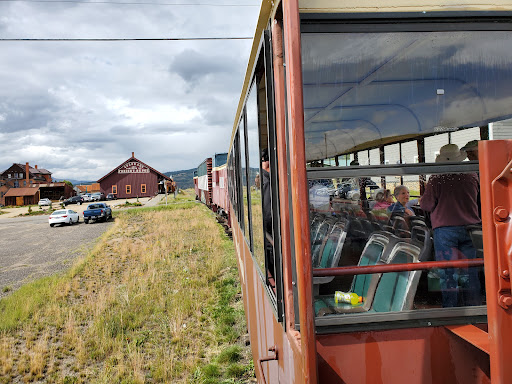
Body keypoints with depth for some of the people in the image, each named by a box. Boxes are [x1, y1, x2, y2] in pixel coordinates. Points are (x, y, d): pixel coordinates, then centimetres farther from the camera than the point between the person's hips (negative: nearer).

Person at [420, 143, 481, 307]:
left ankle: (450, 308, 8)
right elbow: (477, 199, 17)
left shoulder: (436, 179, -10)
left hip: (444, 229, -4)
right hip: (469, 228, 4)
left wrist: (422, 200, 12)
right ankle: (473, 307, 19)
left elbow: (427, 205, -9)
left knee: (447, 274, 3)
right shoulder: (472, 176, 3)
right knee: (469, 272, 12)